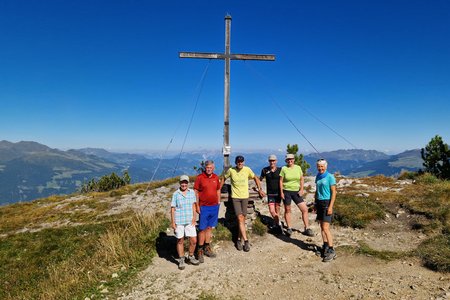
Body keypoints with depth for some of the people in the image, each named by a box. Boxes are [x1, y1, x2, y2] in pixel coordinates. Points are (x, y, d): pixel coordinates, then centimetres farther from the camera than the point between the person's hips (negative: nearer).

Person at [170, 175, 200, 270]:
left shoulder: (192, 192, 3)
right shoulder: (176, 194, -5)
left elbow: (193, 205, 7)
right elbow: (172, 209, -3)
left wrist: (194, 217, -1)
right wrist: (173, 222, -5)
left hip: (190, 221, 3)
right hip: (179, 222, -2)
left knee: (193, 240, 5)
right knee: (180, 241, 9)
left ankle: (191, 257, 27)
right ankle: (181, 260, 24)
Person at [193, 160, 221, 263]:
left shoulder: (216, 178, 5)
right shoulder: (200, 177, -8)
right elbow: (196, 192, -6)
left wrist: (218, 202, 11)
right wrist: (197, 206, -9)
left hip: (214, 206, 4)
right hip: (204, 207, -4)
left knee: (210, 227, 13)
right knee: (202, 229, 0)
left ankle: (207, 248, 25)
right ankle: (200, 250, 11)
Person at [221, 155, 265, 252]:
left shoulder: (247, 169, -5)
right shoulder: (231, 170, -6)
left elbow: (255, 178, 11)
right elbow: (223, 178, 10)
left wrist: (259, 189, 6)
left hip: (245, 197, 1)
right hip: (235, 197, -1)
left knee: (243, 219, 5)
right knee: (240, 218, -11)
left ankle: (239, 239, 20)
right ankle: (246, 240, -7)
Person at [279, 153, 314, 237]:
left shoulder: (298, 168, 4)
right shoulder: (284, 168, -4)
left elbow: (302, 179, 9)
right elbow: (281, 181, -2)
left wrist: (301, 190, -2)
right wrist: (281, 192, -7)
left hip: (296, 192, 3)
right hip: (287, 191, -2)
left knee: (305, 209, -3)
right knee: (287, 210, 7)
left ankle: (307, 229, 9)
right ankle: (289, 228, 21)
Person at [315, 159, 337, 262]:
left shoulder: (330, 177, -11)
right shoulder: (318, 177, 8)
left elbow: (333, 192, -12)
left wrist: (330, 207, -18)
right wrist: (315, 204, 15)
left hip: (327, 203, -7)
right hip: (319, 203, 7)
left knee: (325, 228, -8)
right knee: (322, 226, 11)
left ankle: (331, 251, 1)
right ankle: (325, 247, 23)